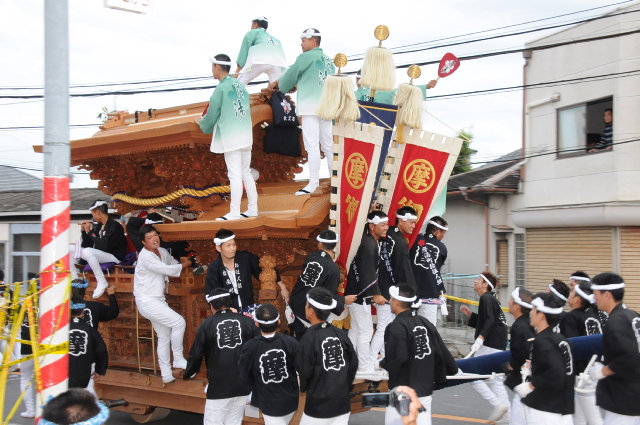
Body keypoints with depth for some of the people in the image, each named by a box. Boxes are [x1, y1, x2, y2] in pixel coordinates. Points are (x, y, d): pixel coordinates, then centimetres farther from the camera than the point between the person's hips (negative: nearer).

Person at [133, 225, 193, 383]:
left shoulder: (163, 252, 7)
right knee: (179, 322, -16)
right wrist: (185, 265, -6)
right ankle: (178, 359, -2)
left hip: (158, 300, 9)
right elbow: (167, 270, -19)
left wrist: (182, 262, 0)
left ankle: (166, 375, 20)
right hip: (147, 301, -9)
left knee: (164, 337, 12)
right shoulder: (145, 256, -18)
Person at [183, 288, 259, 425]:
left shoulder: (207, 325, -5)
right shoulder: (247, 321, 1)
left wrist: (188, 374, 20)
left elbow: (196, 354, 2)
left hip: (219, 385, -3)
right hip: (244, 384, 3)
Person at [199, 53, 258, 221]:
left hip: (230, 138, -7)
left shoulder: (221, 89, -13)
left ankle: (234, 212, 0)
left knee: (235, 175, -4)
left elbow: (212, 115, -7)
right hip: (246, 135, 7)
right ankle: (253, 208, 18)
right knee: (246, 173, 14)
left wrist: (202, 124, 15)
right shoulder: (240, 85, 7)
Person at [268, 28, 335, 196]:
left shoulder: (307, 56, -3)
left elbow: (291, 74, 3)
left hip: (311, 106, -7)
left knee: (312, 146, -9)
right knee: (329, 146, 9)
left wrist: (282, 86, 23)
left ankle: (313, 183, -12)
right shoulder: (329, 60, 17)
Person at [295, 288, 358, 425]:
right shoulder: (340, 334, -1)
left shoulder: (309, 338, -16)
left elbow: (304, 372, -11)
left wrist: (304, 388, 9)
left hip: (318, 405, -5)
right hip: (343, 403, 5)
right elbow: (353, 364, 5)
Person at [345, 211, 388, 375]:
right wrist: (376, 294, -22)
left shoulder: (374, 242, 10)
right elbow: (368, 273, -25)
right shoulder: (369, 245, -21)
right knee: (365, 331, -4)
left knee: (355, 329, 17)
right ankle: (366, 367, 4)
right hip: (360, 294, -10)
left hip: (359, 293, 10)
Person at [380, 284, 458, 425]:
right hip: (425, 389, 7)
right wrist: (452, 368, 21)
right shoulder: (425, 323, 4)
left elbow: (397, 358, -25)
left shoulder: (397, 326, -17)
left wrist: (382, 364, -5)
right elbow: (441, 350, 5)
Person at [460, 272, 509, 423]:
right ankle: (506, 412, 12)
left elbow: (489, 321, -25)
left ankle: (499, 404, -10)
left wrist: (480, 338, -36)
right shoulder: (491, 299, 18)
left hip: (490, 345, -10)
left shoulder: (486, 299, -11)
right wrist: (470, 314, 19)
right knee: (495, 379, 13)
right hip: (497, 346, 10)